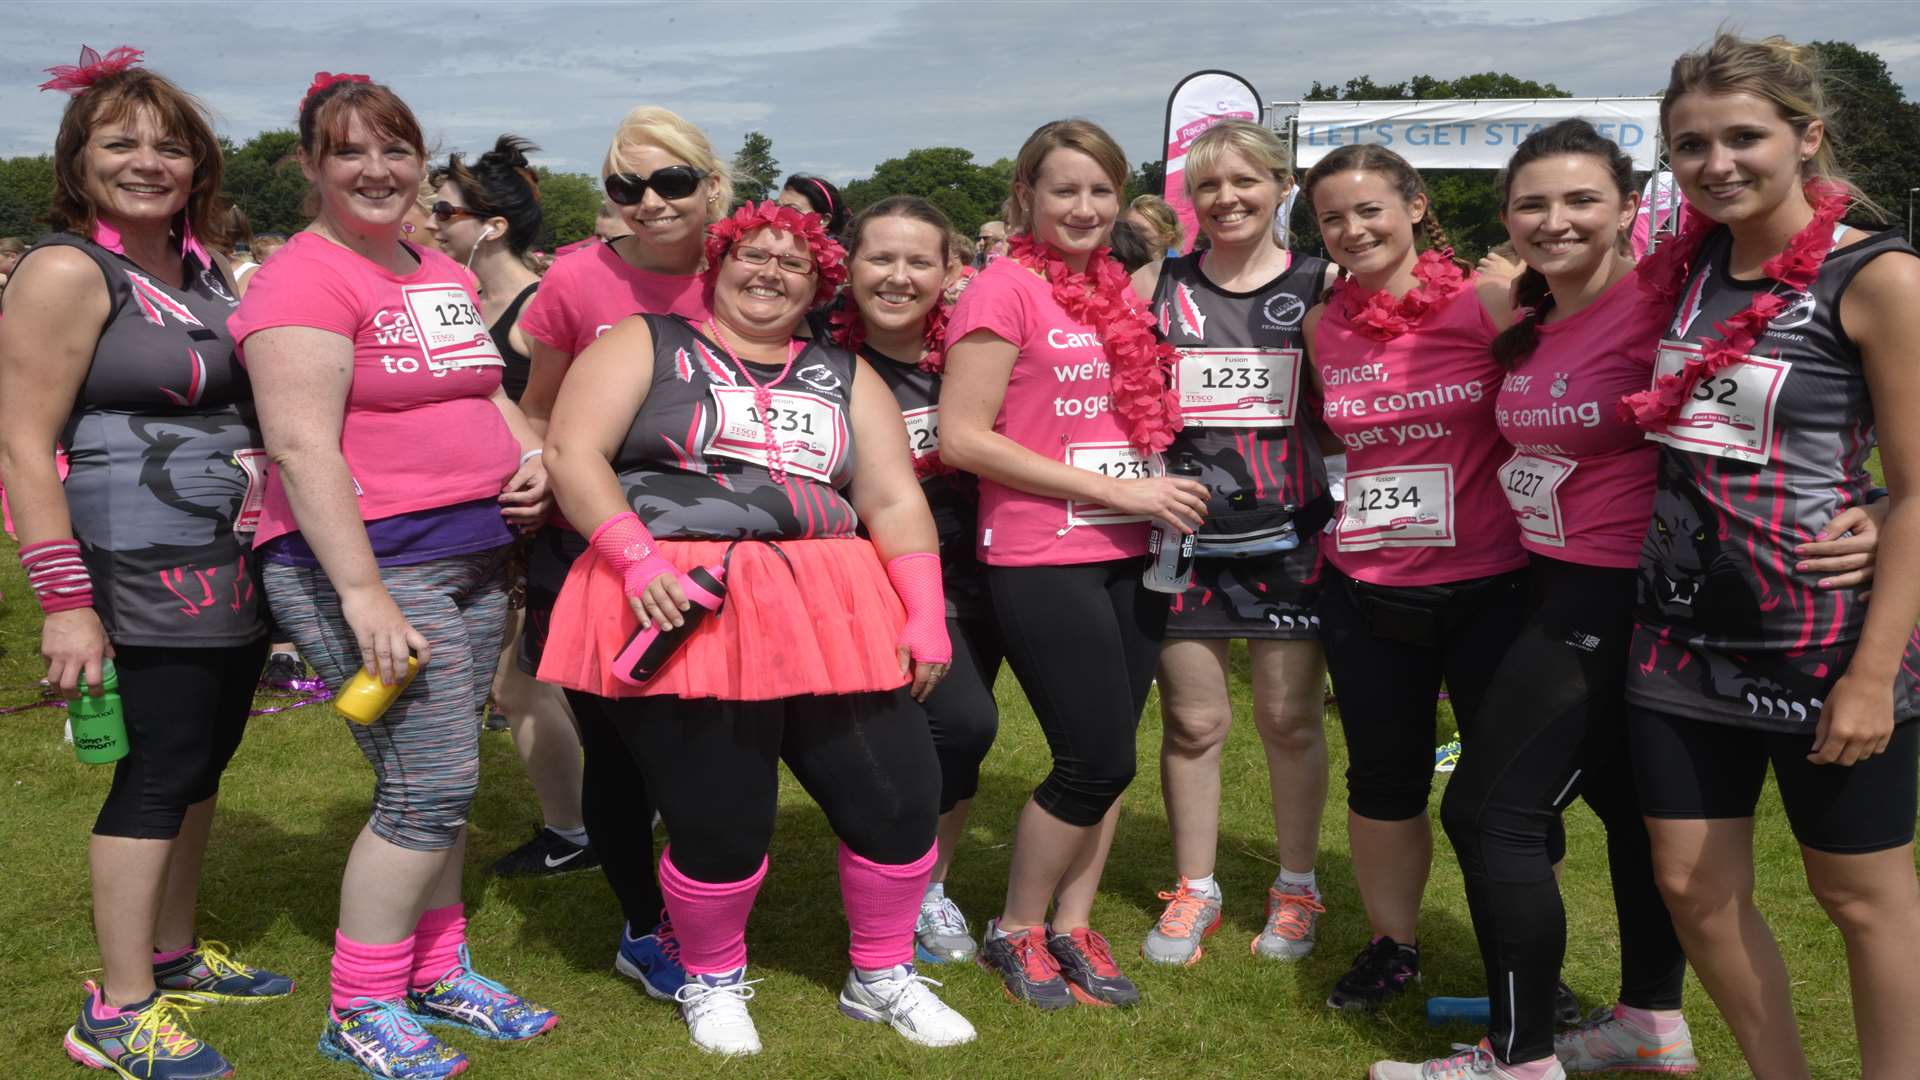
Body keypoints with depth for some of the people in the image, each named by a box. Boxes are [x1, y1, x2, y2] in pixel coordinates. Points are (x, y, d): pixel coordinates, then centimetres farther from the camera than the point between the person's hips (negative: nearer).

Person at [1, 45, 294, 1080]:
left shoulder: (204, 265, 11)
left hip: (235, 567, 8)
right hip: (147, 570, -8)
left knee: (203, 759, 15)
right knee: (160, 768, -3)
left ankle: (174, 954, 31)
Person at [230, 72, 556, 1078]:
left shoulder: (443, 275, 14)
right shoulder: (303, 279, -12)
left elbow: (483, 387, 28)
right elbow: (301, 445, -20)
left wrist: (530, 453, 6)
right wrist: (363, 594, -25)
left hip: (473, 557, 8)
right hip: (369, 561, -8)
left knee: (442, 781, 14)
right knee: (429, 785, -7)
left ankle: (438, 972, 29)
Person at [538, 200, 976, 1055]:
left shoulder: (846, 377, 17)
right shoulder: (646, 345, 7)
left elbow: (896, 502, 11)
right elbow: (572, 453, -4)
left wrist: (926, 617, 1)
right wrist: (639, 560, -16)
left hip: (826, 612, 4)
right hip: (682, 608, -4)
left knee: (900, 793, 0)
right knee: (720, 818, -4)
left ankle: (881, 976, 25)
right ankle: (713, 981, 27)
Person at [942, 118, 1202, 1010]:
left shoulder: (1118, 290, 11)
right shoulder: (1004, 288, -9)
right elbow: (961, 437, -15)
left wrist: (1163, 486, 4)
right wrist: (1114, 489, -16)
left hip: (1130, 558, 7)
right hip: (1043, 562, -6)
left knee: (1108, 754, 9)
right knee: (1097, 760, -5)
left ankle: (1072, 928, 24)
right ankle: (1014, 932, 16)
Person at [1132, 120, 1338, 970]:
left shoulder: (1320, 285, 3)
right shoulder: (1161, 286, 6)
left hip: (1289, 532, -1)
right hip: (1185, 530, 1)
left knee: (1291, 717, 7)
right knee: (1192, 719, 6)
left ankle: (1296, 890, 24)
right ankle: (1193, 891, 22)